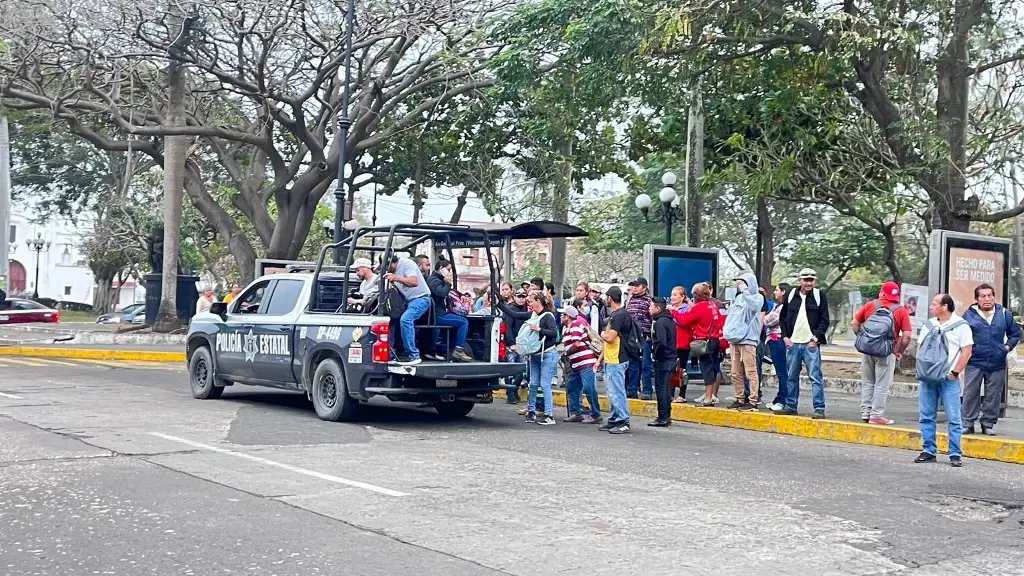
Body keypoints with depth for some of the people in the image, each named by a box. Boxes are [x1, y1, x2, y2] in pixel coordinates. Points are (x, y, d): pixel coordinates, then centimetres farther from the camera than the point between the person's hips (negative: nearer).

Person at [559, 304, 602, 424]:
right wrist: (566, 356, 3)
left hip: (586, 362, -11)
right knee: (572, 388, 13)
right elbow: (566, 345, 22)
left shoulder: (576, 325, -12)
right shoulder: (567, 329, 19)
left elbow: (576, 344, -19)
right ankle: (576, 413, 18)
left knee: (588, 389, -11)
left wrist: (566, 354, -5)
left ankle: (596, 415, -7)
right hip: (576, 364, 11)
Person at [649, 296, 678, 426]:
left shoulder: (660, 322, -17)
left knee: (660, 389, -4)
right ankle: (667, 417, 19)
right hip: (671, 358, 9)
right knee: (666, 388, 14)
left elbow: (661, 342, -25)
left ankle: (663, 418, -2)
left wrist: (655, 355, -13)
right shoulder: (670, 320, 13)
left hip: (662, 360, -9)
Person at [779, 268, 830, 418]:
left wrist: (816, 338, -9)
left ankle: (819, 408, -5)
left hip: (811, 344, -3)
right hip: (792, 343, 3)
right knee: (792, 377, 10)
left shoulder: (819, 296, 1)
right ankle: (791, 406, 19)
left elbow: (824, 320, -1)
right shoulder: (791, 295, 8)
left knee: (815, 377, -6)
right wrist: (785, 336, 3)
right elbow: (783, 318, 14)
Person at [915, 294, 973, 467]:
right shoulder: (929, 325, 14)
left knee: (953, 418, -4)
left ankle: (955, 454, 0)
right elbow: (920, 348, 17)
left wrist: (955, 372, -11)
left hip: (949, 379, -5)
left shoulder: (960, 326, -3)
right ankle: (928, 451, 14)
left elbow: (967, 351, -6)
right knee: (926, 416, 7)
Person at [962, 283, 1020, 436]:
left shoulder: (1004, 314, 7)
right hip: (975, 362, -2)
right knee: (970, 394, -3)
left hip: (997, 364, 2)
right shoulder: (969, 314, 1)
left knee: (993, 396, 6)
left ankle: (988, 424, 16)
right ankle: (968, 423, 5)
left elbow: (1015, 333, 18)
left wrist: (1008, 347, 6)